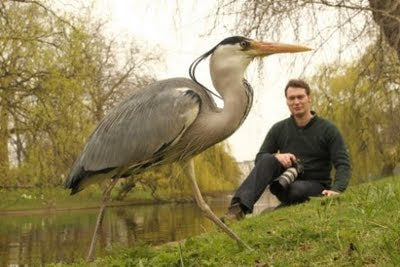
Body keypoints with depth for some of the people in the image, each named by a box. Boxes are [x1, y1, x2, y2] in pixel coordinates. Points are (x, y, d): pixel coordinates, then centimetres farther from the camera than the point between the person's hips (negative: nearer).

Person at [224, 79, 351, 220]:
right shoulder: (278, 129, 4)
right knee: (268, 160, -26)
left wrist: (336, 190, -32)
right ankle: (239, 207, -41)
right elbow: (259, 158, 4)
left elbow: (343, 164, -12)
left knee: (297, 189, -39)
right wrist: (277, 156, -20)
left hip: (316, 187, -3)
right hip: (287, 184, 3)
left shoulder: (328, 129, -6)